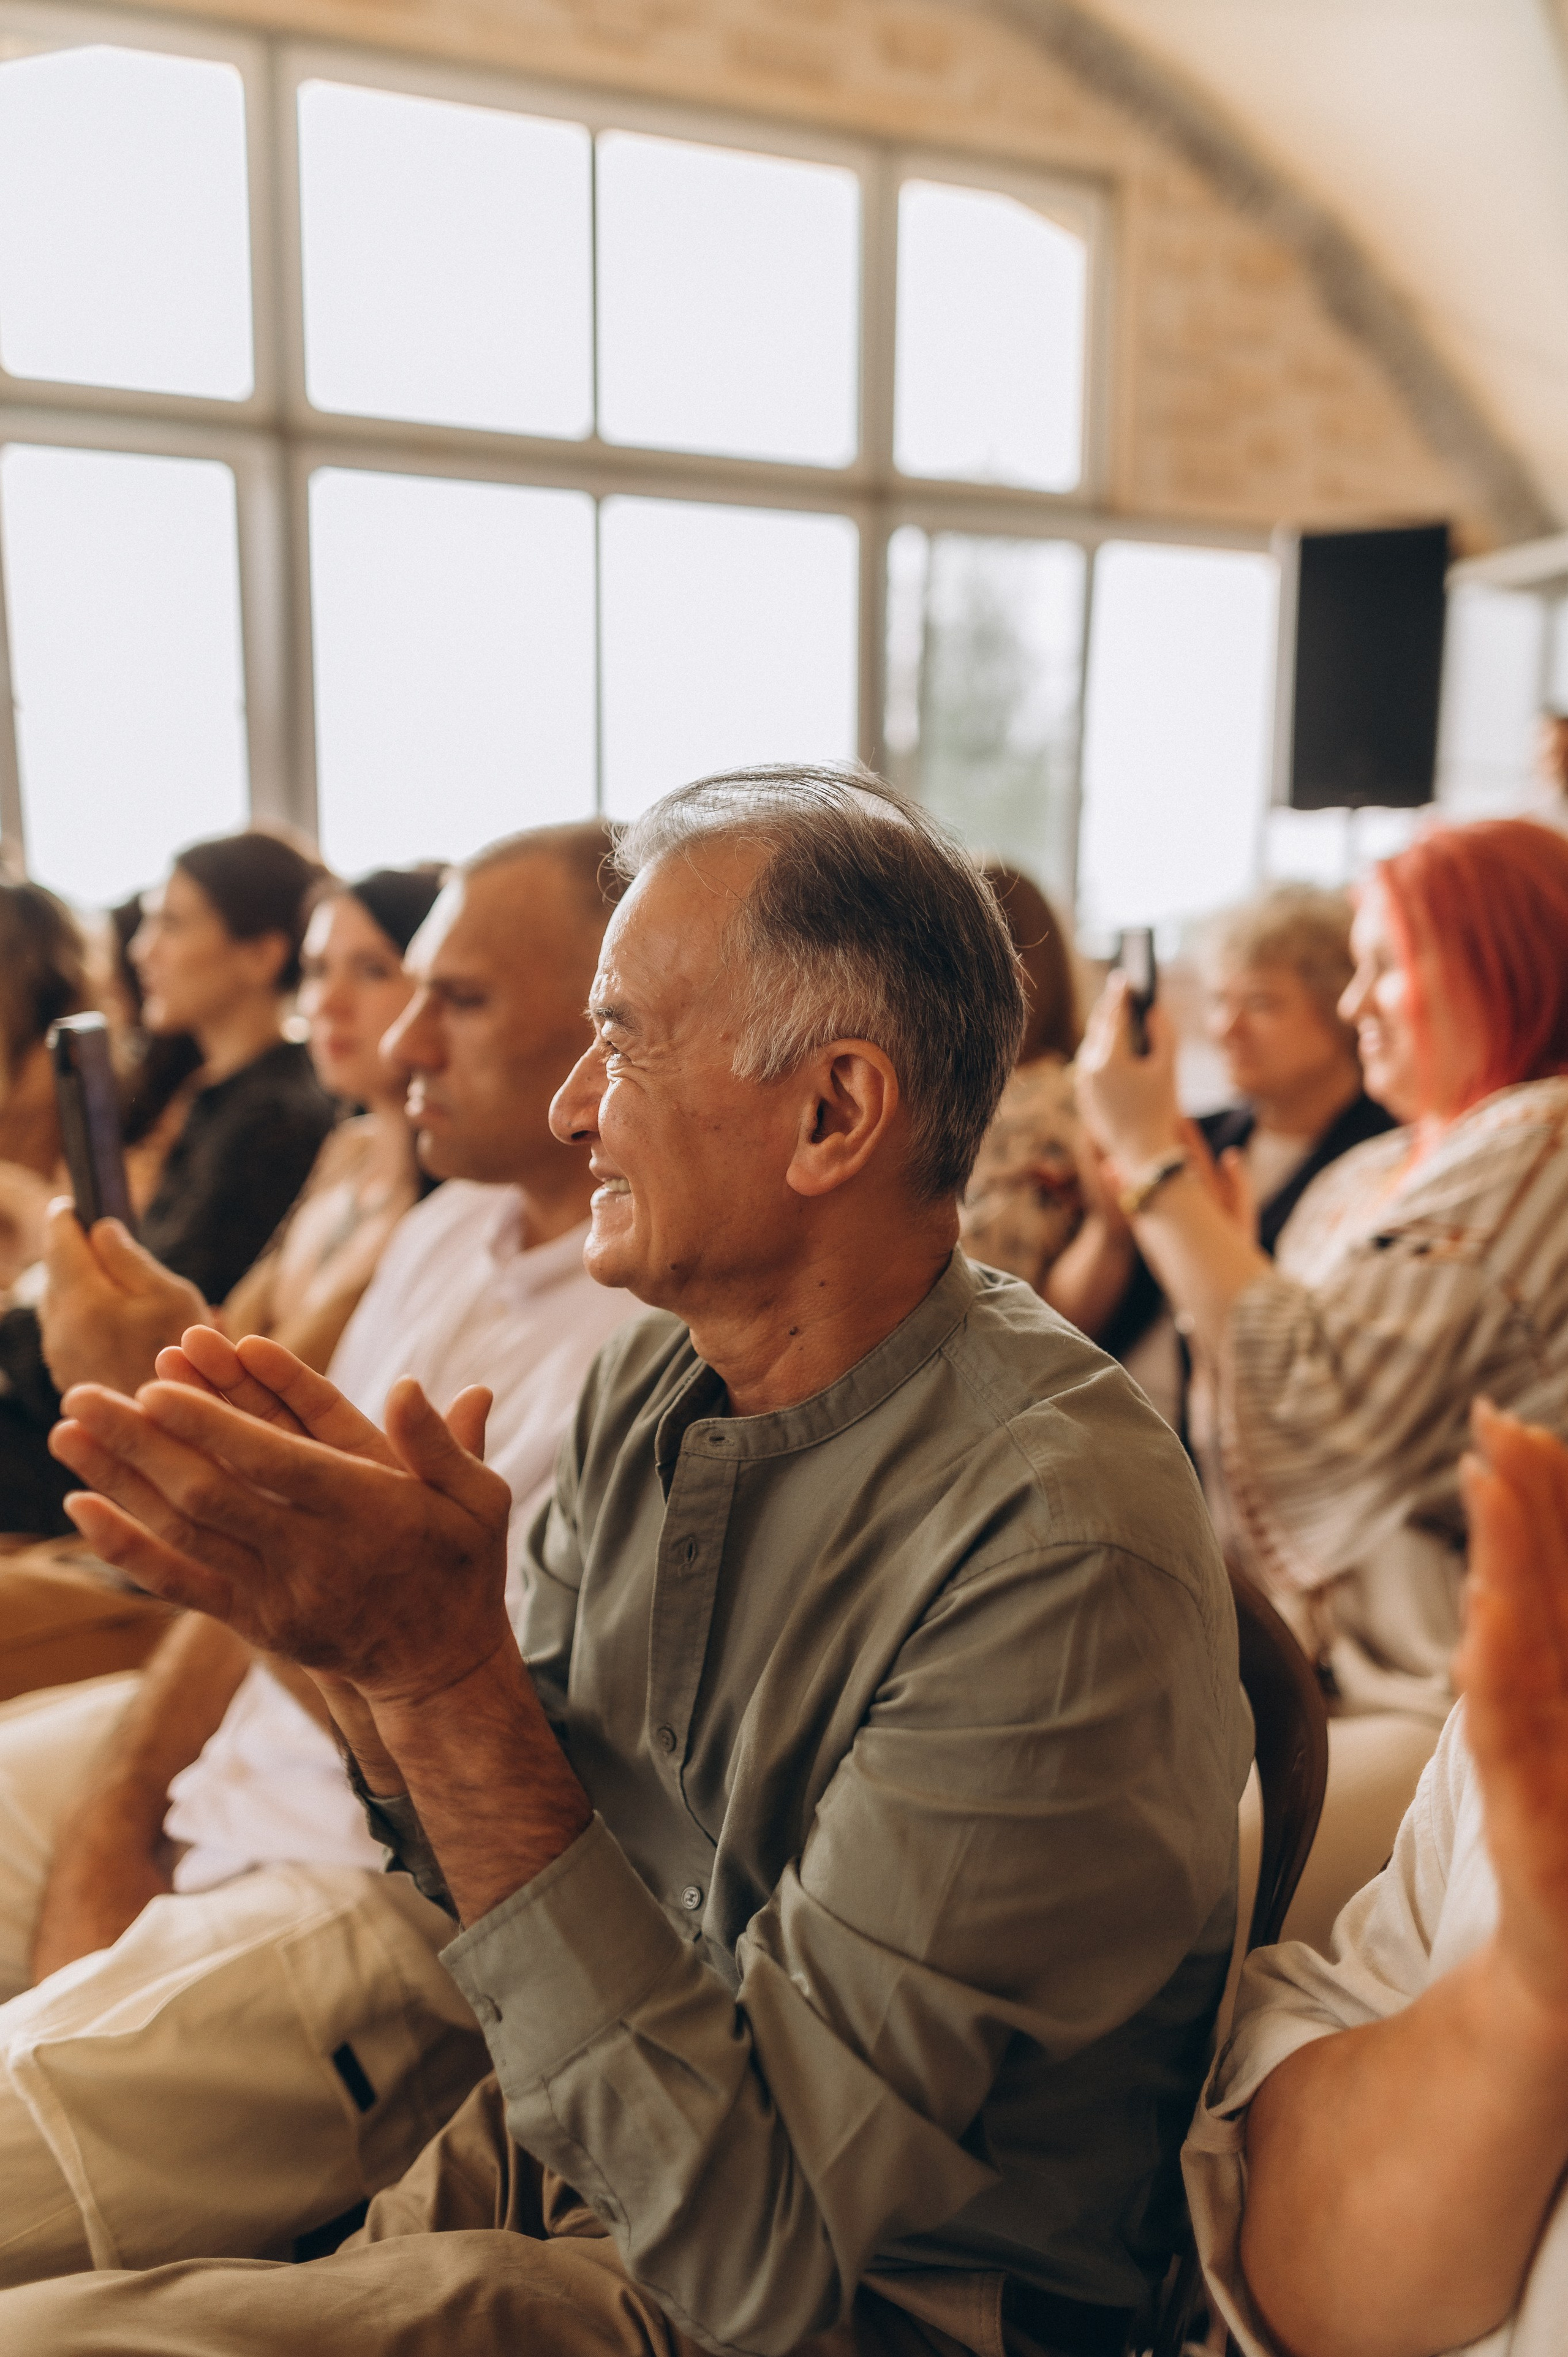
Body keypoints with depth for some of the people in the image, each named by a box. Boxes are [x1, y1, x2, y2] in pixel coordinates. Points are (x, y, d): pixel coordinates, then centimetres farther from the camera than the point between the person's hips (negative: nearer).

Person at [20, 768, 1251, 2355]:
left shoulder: (1059, 1556, -27)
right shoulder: (653, 1378, -3)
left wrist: (444, 1677, -30)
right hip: (576, 2138, 6)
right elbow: (514, 1851, 5)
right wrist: (359, 1640, -15)